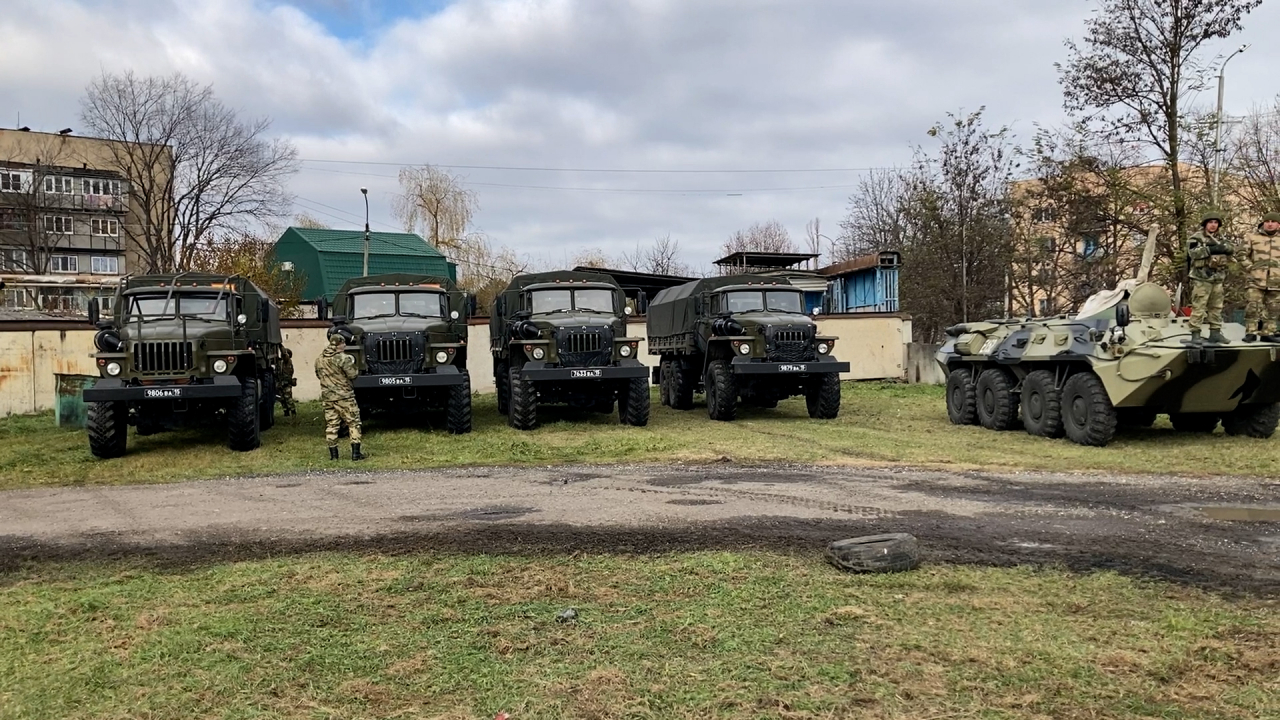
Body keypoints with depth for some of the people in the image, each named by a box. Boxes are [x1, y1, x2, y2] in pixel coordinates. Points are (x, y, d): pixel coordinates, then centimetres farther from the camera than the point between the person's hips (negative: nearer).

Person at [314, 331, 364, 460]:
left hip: (327, 396, 6)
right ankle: (356, 452, -2)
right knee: (353, 423, 2)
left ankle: (333, 454, 11)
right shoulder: (343, 358, -15)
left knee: (331, 424, 10)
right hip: (344, 396, -6)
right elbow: (352, 375, -14)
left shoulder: (320, 359, 8)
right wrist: (352, 364, 3)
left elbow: (318, 375, 19)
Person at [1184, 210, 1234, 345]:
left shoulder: (1222, 237, 14)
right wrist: (1211, 249, -27)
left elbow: (1232, 249, 1)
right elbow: (1194, 252, -20)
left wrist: (1223, 246, -18)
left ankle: (1215, 333, 19)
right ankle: (1195, 334, -7)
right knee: (1198, 307, -8)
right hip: (1202, 278, -6)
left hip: (1218, 279, 7)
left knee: (1216, 307, 12)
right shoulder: (1196, 238, -5)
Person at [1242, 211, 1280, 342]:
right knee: (1253, 306, -9)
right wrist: (1251, 268, -4)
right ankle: (1251, 332, -4)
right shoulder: (1252, 237, 5)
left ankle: (1268, 333, 13)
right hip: (1257, 279, -3)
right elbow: (1243, 254, 6)